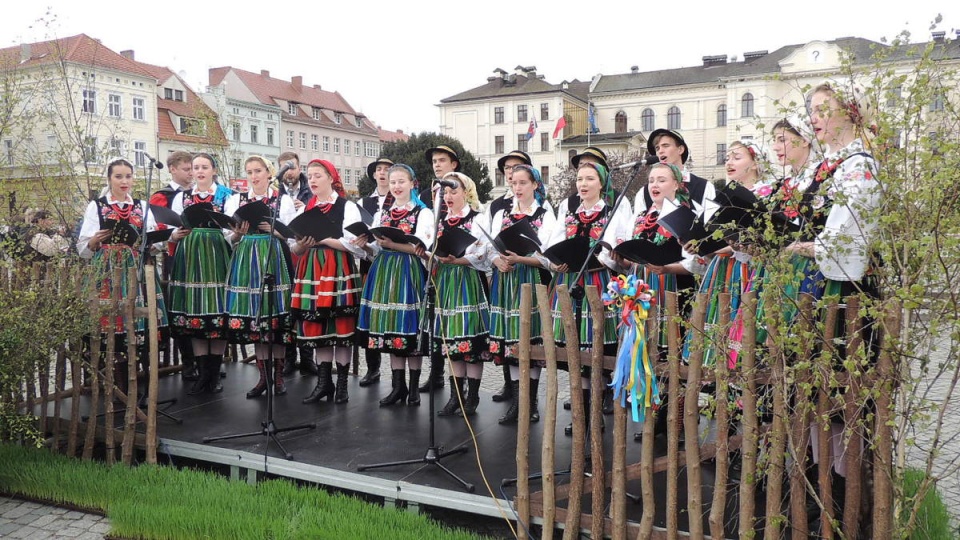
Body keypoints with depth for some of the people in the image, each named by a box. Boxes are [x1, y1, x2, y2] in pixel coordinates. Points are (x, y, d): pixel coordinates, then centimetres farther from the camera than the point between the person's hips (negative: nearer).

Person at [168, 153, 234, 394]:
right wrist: (175, 235, -7)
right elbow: (172, 231, 15)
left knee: (218, 311, -3)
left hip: (217, 258, -3)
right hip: (190, 258, 3)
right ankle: (202, 372, 10)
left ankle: (215, 373, 7)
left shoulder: (227, 196, 5)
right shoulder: (182, 197, 15)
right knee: (193, 311, 2)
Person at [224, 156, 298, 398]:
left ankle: (278, 375, 10)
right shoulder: (236, 200, 12)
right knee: (254, 314, 2)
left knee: (276, 314, -2)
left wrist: (273, 230, -12)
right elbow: (228, 238, 11)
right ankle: (263, 375, 11)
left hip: (274, 260, -2)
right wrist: (238, 234, -9)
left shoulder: (283, 200, 6)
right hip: (247, 262, 2)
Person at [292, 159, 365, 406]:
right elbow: (296, 249, 15)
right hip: (312, 271, 5)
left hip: (339, 271, -5)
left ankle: (342, 383, 8)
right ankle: (324, 381, 14)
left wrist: (324, 239, -14)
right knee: (317, 327, 5)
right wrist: (301, 245, -8)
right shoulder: (305, 209, 14)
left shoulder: (347, 206, -1)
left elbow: (355, 244, -9)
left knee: (342, 327, -1)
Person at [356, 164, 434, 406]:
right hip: (385, 270, 5)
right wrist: (368, 240, -9)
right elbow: (376, 246, 13)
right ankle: (398, 385, 12)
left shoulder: (423, 213, 0)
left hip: (409, 271, -4)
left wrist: (392, 243, -24)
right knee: (390, 327, 4)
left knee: (410, 327, -2)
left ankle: (413, 386, 8)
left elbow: (420, 247, -12)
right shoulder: (382, 213, 15)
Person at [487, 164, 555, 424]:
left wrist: (519, 259, -22)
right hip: (506, 281, 3)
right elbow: (492, 249, 8)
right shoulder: (501, 214, 14)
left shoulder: (545, 215, 2)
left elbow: (544, 257, -7)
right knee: (510, 339, 1)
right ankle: (517, 400, 8)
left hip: (532, 280, -3)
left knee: (532, 337, -3)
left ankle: (532, 400, 8)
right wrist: (499, 262, -13)